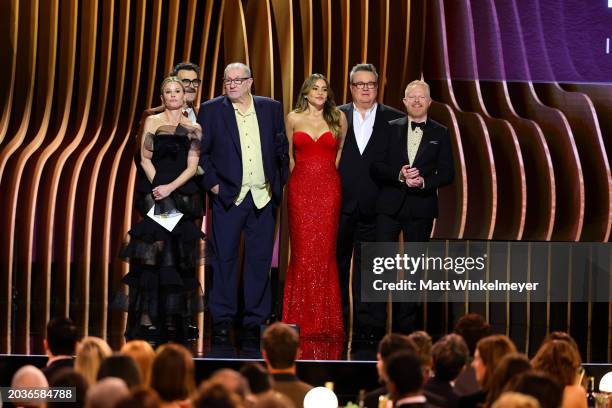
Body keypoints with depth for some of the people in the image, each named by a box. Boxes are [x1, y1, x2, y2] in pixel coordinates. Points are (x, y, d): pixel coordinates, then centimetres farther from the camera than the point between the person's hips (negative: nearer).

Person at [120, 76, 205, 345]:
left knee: (179, 258, 3)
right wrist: (158, 187, -10)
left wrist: (171, 187, -12)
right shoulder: (153, 122, 7)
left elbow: (192, 166, 2)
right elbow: (146, 159, 1)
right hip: (156, 196, -2)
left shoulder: (194, 129, 10)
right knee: (153, 256, -8)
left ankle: (175, 320, 7)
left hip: (183, 198, 2)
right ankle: (148, 318, -8)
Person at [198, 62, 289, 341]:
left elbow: (282, 149, 12)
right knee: (224, 258, -2)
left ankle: (254, 321, 10)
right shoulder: (211, 110, 3)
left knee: (260, 260, 3)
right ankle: (222, 320, 4)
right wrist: (212, 183, -6)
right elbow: (200, 152, 2)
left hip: (263, 197, 2)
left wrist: (280, 183, 5)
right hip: (227, 194, -2)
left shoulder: (271, 108, 9)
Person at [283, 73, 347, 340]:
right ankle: (299, 318, 2)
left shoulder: (338, 118, 7)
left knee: (325, 250, -1)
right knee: (303, 250, -2)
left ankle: (325, 318, 4)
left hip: (328, 189, 0)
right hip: (300, 188, 0)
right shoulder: (293, 119, 6)